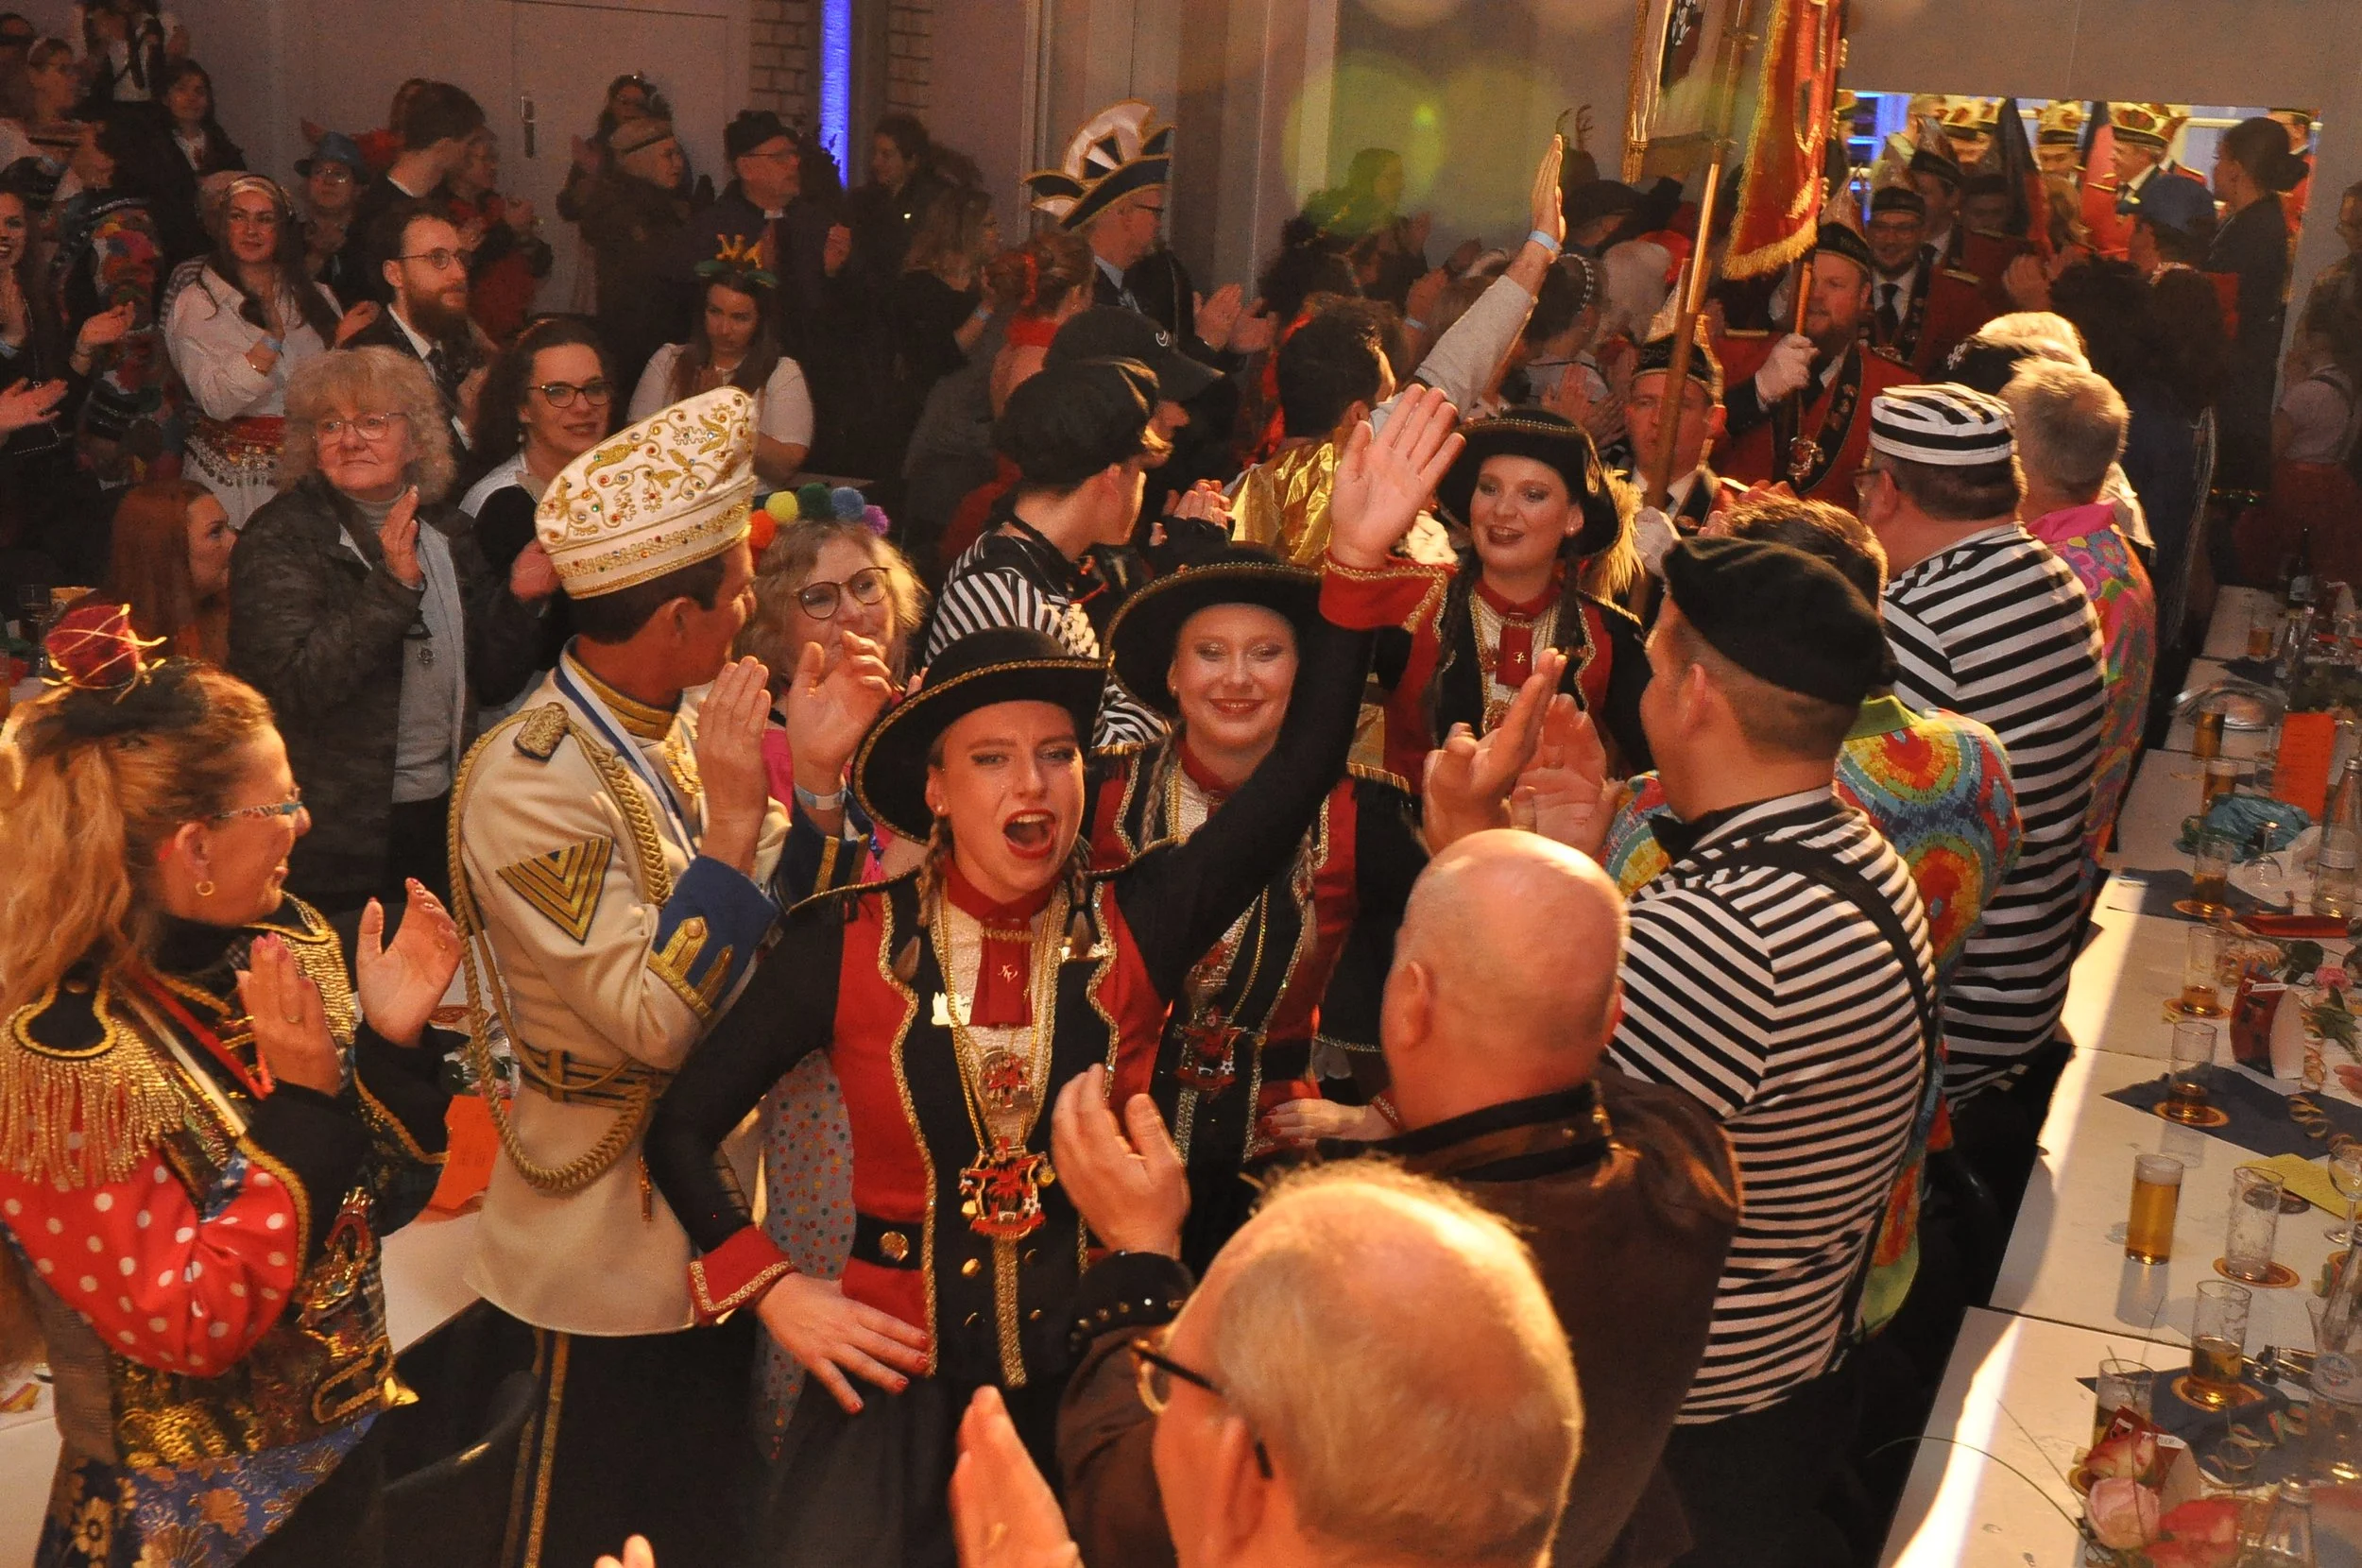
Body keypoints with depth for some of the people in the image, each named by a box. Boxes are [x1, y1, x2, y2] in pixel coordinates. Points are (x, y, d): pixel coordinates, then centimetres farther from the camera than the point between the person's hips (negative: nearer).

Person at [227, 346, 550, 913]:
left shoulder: (447, 530, 6)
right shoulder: (279, 541, -10)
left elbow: (493, 683, 8)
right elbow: (297, 687, -23)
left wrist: (517, 598, -9)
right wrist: (392, 586, -28)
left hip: (443, 818, 5)